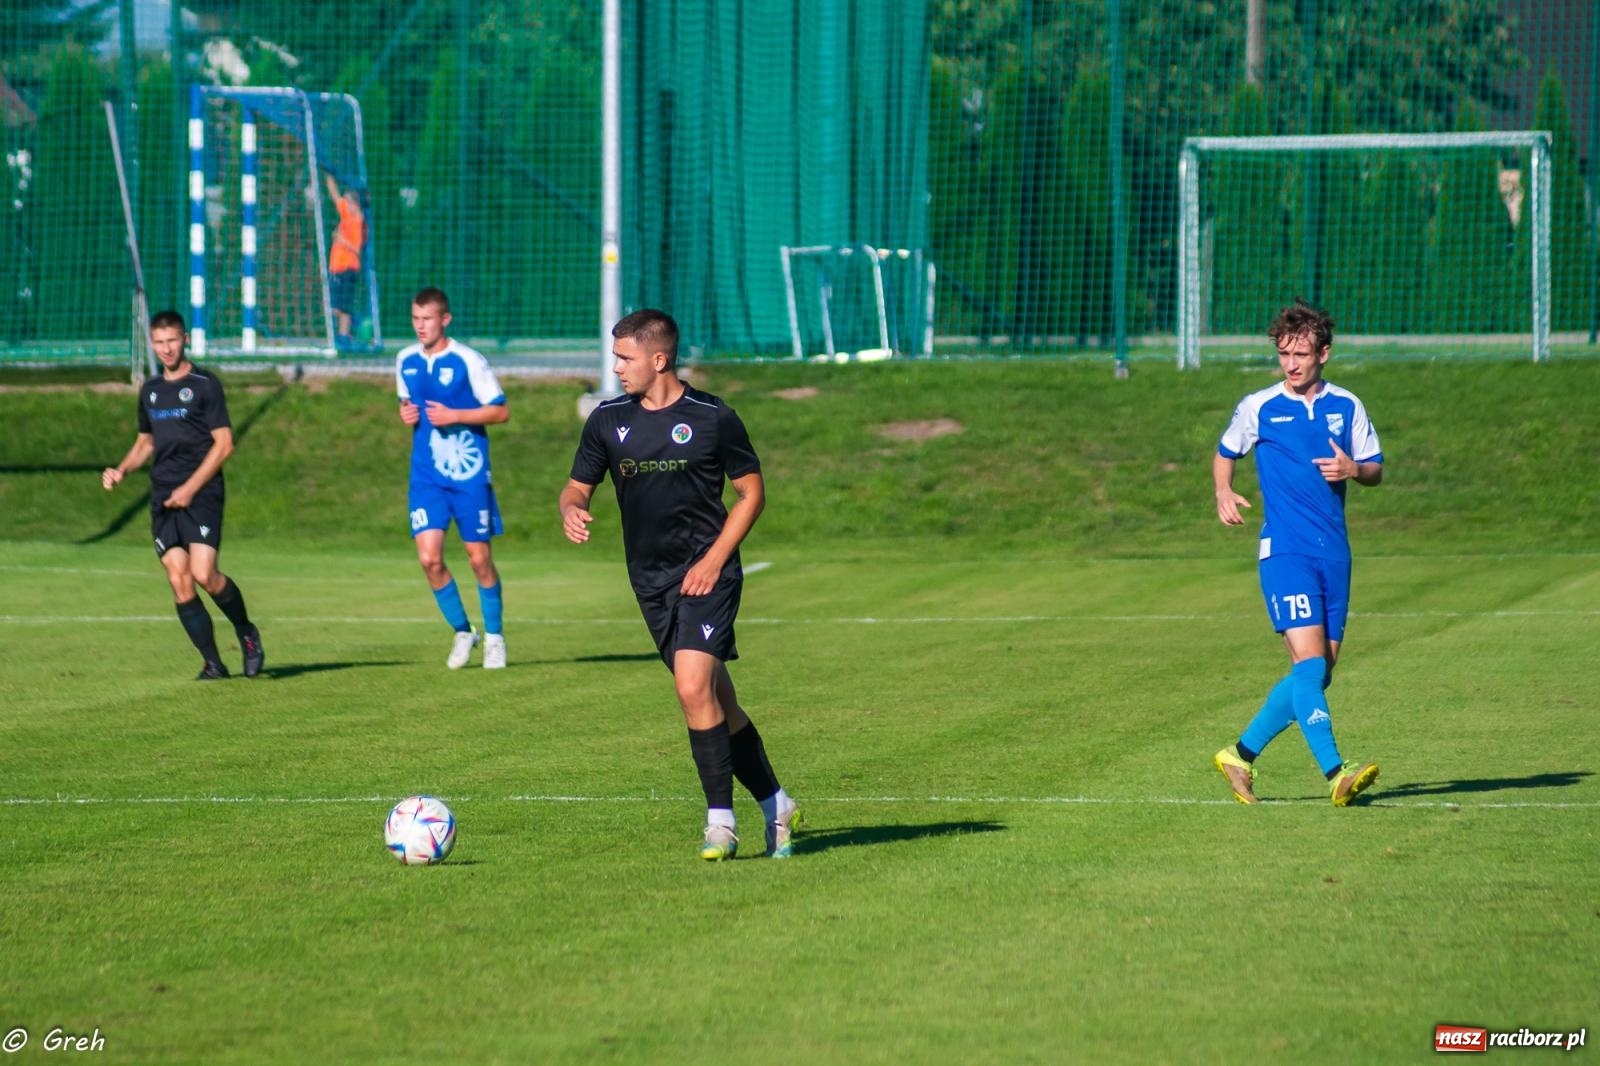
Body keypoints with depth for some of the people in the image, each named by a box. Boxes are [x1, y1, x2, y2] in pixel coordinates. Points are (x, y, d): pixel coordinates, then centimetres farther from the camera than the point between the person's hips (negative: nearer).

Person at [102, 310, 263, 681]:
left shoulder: (205, 385, -3)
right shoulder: (150, 390, 16)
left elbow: (223, 444, -6)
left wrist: (190, 488, -13)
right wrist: (121, 471, 7)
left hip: (202, 494, -6)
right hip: (163, 499, 6)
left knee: (203, 574, -18)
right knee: (179, 584, -4)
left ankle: (246, 633, 7)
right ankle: (212, 663, 2)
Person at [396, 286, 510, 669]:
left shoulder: (468, 361, -10)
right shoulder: (405, 361, 6)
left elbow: (501, 410, -7)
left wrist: (455, 416, -18)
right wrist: (406, 413, 0)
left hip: (469, 474, -4)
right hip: (427, 476, 4)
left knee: (480, 558, 2)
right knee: (429, 558, -8)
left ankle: (494, 636, 20)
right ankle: (462, 631, 10)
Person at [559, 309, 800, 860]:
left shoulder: (713, 418, -7)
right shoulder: (608, 420, 5)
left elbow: (751, 492, 0)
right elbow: (577, 486, 13)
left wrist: (713, 559, -11)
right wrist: (571, 510, -13)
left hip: (706, 574, -5)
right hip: (651, 582, 5)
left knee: (693, 687, -21)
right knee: (717, 702, 9)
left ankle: (721, 821, -14)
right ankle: (776, 805, 23)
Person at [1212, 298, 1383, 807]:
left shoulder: (1347, 407, 8)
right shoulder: (1258, 408, 2)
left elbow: (1376, 469, 14)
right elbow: (1225, 453, 17)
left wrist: (1352, 469, -9)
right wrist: (1223, 492, -3)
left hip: (1335, 553, 4)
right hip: (1285, 550, -4)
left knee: (1319, 673, 5)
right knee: (1309, 662, -17)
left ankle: (1242, 754, 19)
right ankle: (1336, 773, -23)